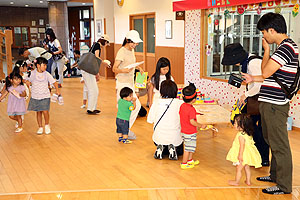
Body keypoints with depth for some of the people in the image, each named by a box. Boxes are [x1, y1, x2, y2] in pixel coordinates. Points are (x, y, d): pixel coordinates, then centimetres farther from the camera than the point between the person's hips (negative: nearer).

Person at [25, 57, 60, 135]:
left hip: (45, 96, -2)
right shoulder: (33, 73, -2)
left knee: (45, 111, -10)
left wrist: (57, 90, -13)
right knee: (38, 112, 8)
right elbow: (29, 81, 15)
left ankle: (47, 125, 14)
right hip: (35, 96, 2)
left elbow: (54, 82, -3)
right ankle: (40, 127, 21)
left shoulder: (47, 74, -6)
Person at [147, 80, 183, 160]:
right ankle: (172, 148, -1)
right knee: (180, 151, 31)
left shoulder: (156, 103, -8)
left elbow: (150, 120, -1)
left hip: (158, 137, 2)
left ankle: (160, 148, 3)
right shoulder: (180, 103, -15)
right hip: (174, 138, -2)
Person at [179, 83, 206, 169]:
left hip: (184, 130, 9)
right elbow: (192, 121, -29)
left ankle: (190, 160, 38)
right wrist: (201, 125, -18)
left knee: (190, 147, 24)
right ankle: (184, 164, 14)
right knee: (188, 148, 4)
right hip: (190, 133, -9)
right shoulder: (191, 109, -25)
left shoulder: (182, 106, 0)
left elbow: (180, 115, 11)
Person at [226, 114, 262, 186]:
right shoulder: (248, 134, 5)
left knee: (239, 169, 6)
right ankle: (248, 181, 27)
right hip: (248, 155, 9)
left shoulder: (241, 135, -24)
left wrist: (240, 155, -26)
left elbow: (242, 145, -27)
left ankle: (236, 181, 17)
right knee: (247, 168, 19)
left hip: (243, 155, -9)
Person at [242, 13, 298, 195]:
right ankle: (275, 175, 34)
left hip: (275, 105, -11)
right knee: (272, 141, 20)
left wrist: (266, 50, -6)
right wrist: (253, 79, 20)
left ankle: (284, 185, 7)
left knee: (279, 145, -3)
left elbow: (266, 72, -18)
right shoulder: (287, 46, 15)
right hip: (270, 103, 11)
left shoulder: (286, 48, -17)